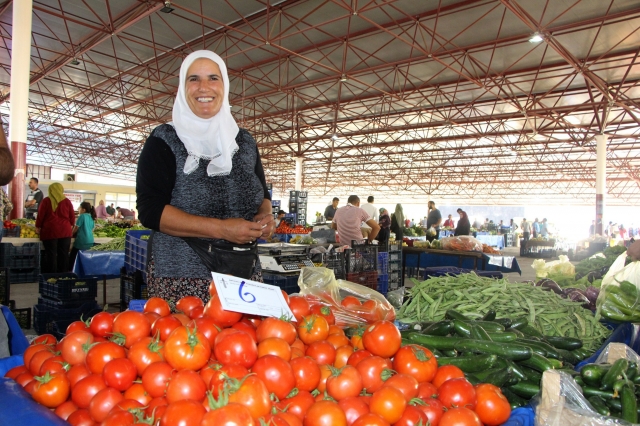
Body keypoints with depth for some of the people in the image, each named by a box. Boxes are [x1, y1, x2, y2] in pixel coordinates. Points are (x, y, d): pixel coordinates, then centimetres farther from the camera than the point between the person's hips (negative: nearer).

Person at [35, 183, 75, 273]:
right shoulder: (67, 201, 5)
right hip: (65, 231, 2)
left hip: (50, 230, -2)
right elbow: (72, 216, 9)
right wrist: (71, 225, 24)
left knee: (51, 254, 3)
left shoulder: (46, 201, 0)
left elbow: (40, 215, 2)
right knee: (63, 254, 7)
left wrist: (38, 227, 13)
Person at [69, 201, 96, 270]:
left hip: (82, 241, -7)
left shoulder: (82, 216, -8)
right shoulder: (92, 217, 12)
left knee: (72, 258, 6)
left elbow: (75, 229, -2)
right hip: (90, 241, 7)